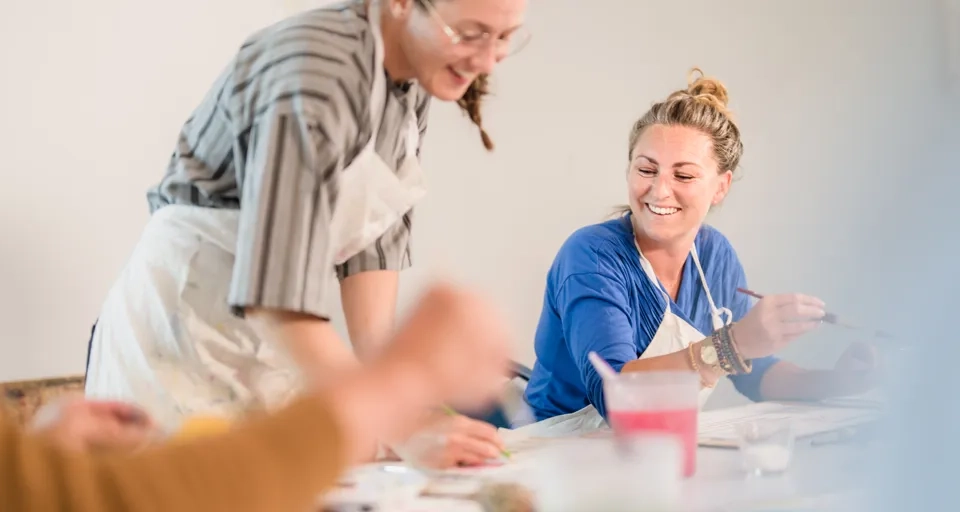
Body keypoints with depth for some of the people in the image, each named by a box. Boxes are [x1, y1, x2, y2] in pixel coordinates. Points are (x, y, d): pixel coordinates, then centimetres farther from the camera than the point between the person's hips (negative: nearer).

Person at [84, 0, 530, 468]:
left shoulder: (413, 82, -4)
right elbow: (278, 299, -34)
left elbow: (376, 240, -3)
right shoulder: (313, 79, -30)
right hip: (184, 332, -7)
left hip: (276, 340, 7)